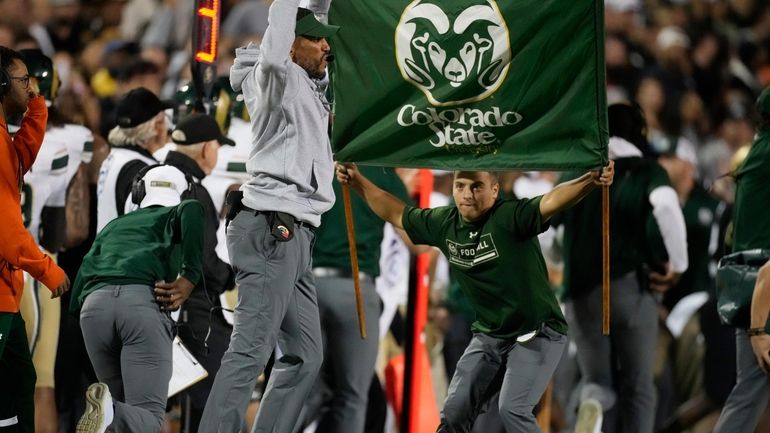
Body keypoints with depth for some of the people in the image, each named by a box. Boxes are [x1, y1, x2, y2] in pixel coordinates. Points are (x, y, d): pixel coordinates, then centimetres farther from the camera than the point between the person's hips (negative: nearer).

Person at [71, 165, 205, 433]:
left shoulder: (114, 226, 36)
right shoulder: (174, 215, 27)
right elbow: (191, 210, -2)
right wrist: (190, 277, -4)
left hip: (94, 303, 4)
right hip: (143, 303, -4)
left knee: (127, 405, 17)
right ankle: (109, 411, -40)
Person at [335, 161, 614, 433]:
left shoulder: (511, 217, -23)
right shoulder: (444, 224, -2)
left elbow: (551, 202, -41)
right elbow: (395, 213, 15)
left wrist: (590, 182, -59)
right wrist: (357, 181, 14)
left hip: (537, 334, -7)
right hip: (489, 337, 7)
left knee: (512, 410, -22)